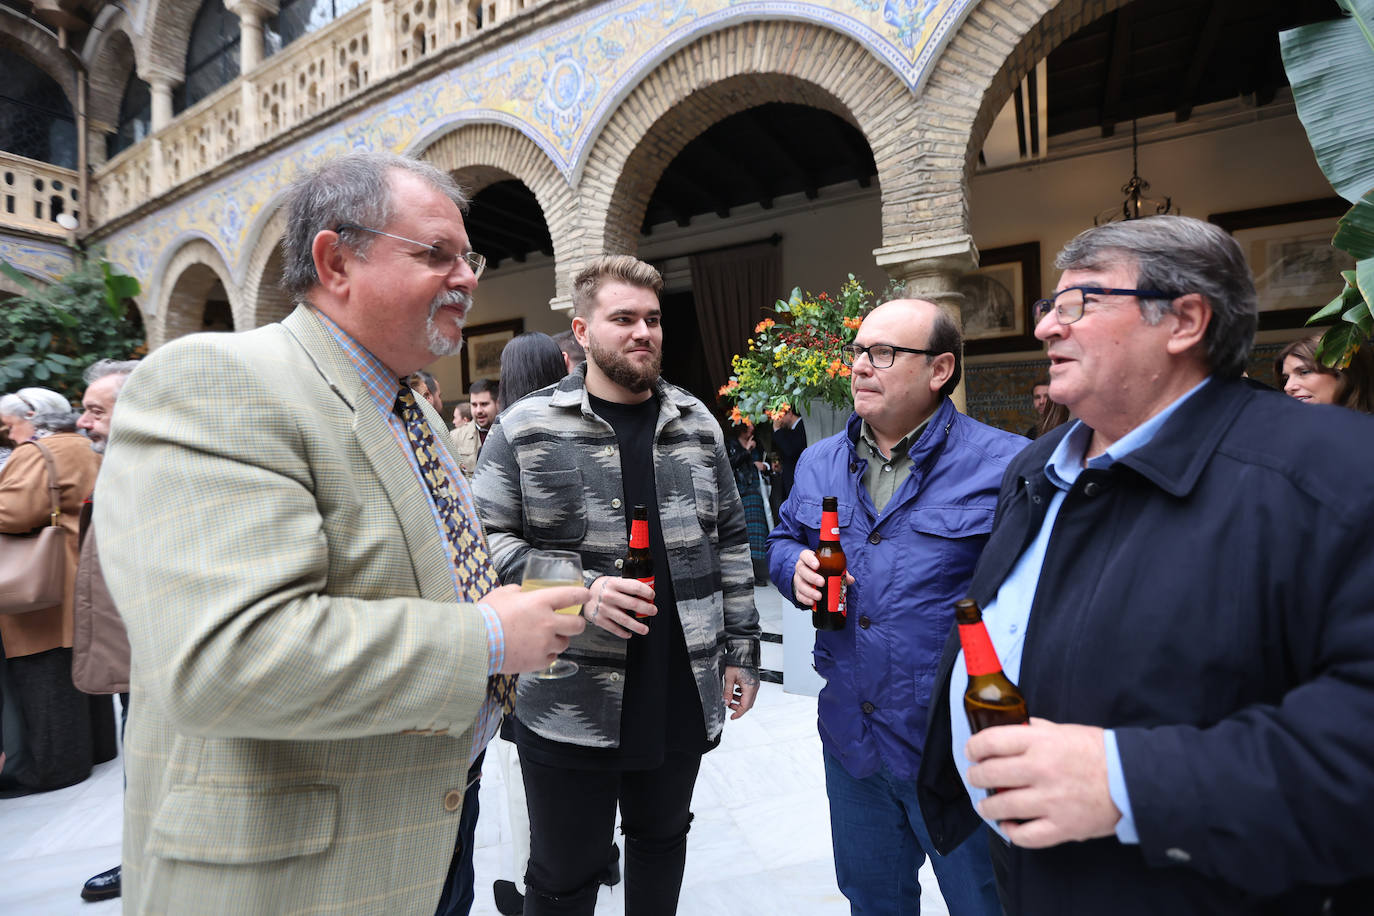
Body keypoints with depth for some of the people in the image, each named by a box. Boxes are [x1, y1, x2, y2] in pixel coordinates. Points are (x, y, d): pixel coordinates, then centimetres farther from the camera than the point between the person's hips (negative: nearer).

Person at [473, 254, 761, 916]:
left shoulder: (697, 424, 6)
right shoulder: (526, 427, -6)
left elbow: (729, 541, 10)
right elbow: (486, 541, -7)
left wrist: (741, 652, 9)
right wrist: (579, 592, -21)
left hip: (682, 699, 4)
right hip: (569, 707, -3)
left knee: (662, 839, 25)